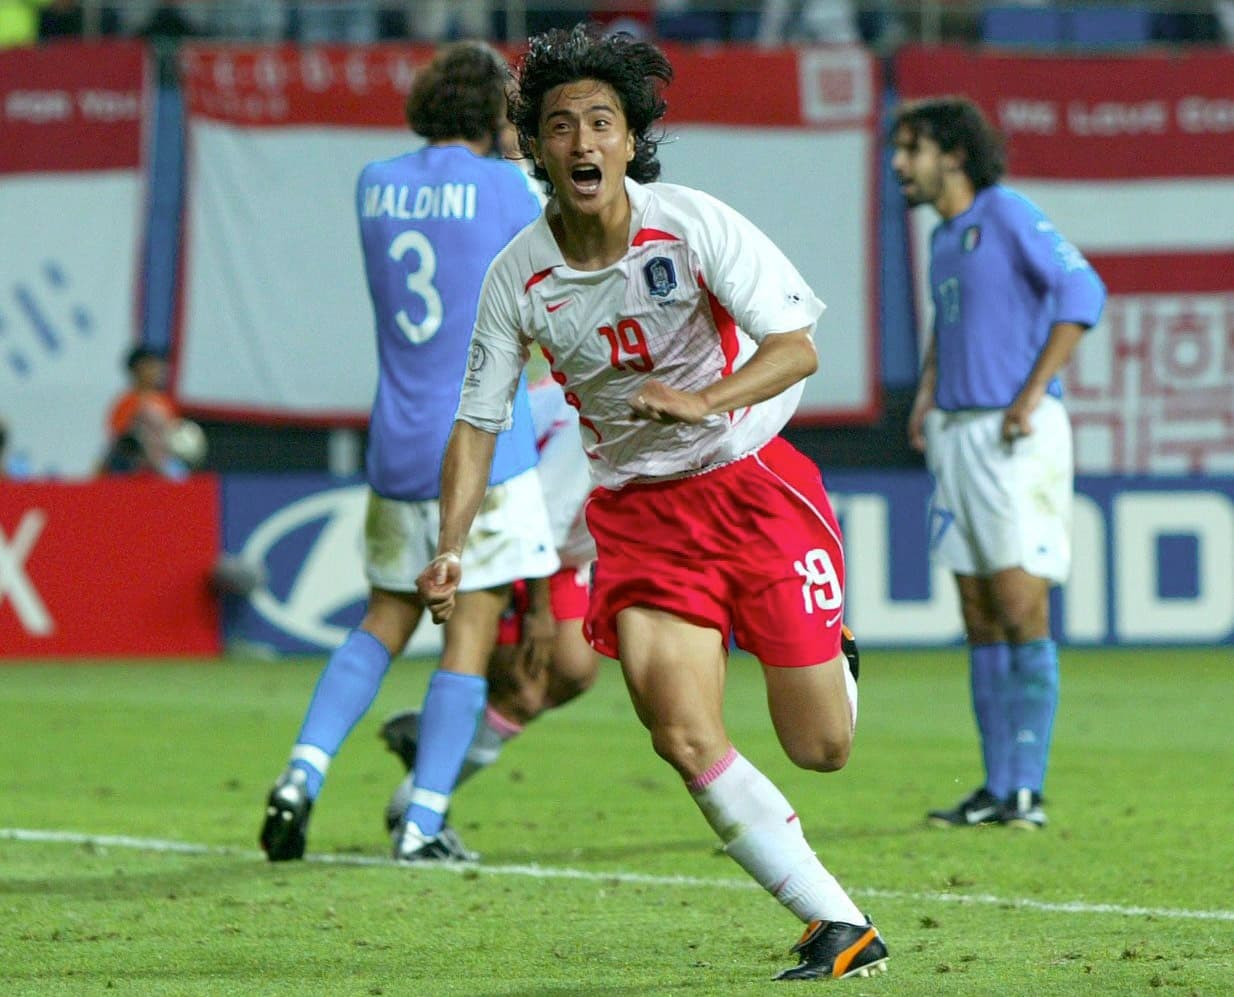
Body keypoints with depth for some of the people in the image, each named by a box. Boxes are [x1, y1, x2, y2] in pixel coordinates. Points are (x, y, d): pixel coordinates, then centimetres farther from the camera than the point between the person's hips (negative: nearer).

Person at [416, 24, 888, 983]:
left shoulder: (693, 224, -14)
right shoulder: (518, 278, -7)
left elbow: (796, 345, -17)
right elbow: (478, 419, 1)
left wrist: (706, 400, -35)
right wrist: (451, 547, -12)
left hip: (755, 481, -2)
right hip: (638, 509, 2)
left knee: (821, 747, -2)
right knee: (684, 737, -17)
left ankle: (827, 659, 36)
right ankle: (842, 928, -6)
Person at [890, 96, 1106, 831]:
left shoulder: (1008, 213, -7)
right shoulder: (945, 238, 17)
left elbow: (1082, 291, -17)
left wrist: (1034, 392, -19)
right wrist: (927, 393, 19)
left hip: (1017, 436, -8)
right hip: (957, 436, 8)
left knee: (1022, 612, -10)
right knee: (981, 622, 5)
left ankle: (1028, 790, -10)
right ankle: (997, 789, 7)